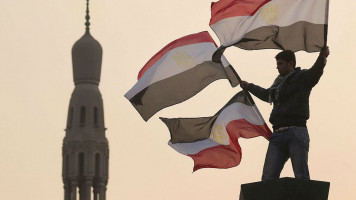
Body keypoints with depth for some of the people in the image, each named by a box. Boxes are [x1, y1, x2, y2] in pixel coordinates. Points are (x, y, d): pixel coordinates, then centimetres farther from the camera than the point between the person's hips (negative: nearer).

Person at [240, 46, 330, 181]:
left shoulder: (302, 77, 5)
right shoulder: (279, 82, 27)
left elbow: (316, 72, -17)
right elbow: (266, 95, 47)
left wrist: (322, 58, -39)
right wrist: (249, 87, 62)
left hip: (296, 133, -7)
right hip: (277, 134, 7)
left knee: (301, 177, -17)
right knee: (268, 178, -2)